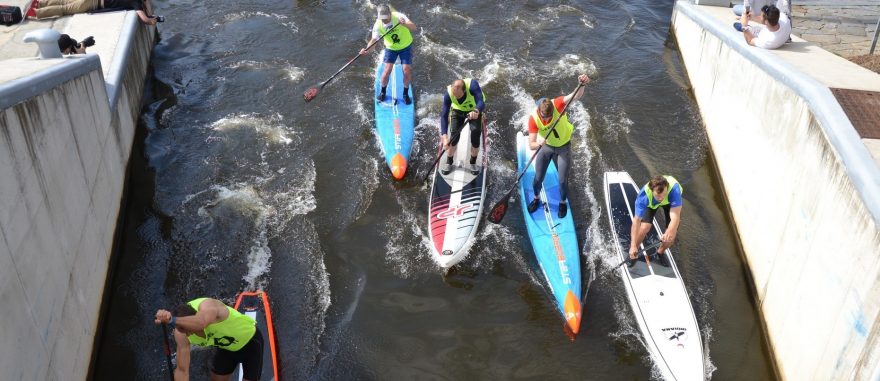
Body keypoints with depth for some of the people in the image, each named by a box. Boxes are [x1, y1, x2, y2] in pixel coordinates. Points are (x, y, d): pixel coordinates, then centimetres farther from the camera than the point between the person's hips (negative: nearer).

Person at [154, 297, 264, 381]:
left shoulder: (207, 306, -41)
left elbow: (200, 323, -67)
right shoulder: (181, 333, -23)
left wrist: (172, 320, -82)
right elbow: (182, 370, -21)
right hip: (226, 346, 6)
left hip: (250, 340, -5)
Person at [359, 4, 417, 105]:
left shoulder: (399, 17, -29)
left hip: (405, 46, -1)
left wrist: (405, 24, -58)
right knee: (387, 70, -8)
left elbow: (414, 28, -37)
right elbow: (374, 40, -20)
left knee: (407, 71, -7)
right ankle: (382, 92, 18)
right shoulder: (378, 25, -21)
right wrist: (367, 50, -39)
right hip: (391, 48, 1)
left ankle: (406, 93, 16)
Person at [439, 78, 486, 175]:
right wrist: (444, 136, -41)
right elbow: (444, 115, -32)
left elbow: (481, 103, -49)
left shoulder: (472, 85, -40)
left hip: (475, 110, -1)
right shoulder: (448, 93, -33)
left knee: (476, 131, -16)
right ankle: (448, 163, 10)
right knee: (455, 135, -13)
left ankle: (472, 163, 6)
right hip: (458, 110, 1)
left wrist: (476, 111, -74)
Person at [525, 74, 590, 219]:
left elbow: (576, 96, -48)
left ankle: (563, 202, 33)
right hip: (545, 146, 1)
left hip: (563, 147, -1)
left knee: (562, 180, 3)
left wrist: (582, 84, -68)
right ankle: (536, 199, 41)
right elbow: (531, 145, -30)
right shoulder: (533, 119, -29)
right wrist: (538, 143, -53)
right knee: (538, 178, 9)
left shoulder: (557, 104, -31)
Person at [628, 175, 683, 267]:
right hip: (650, 202, 0)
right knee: (644, 227, -20)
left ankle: (661, 252, 23)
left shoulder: (674, 189, -46)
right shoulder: (644, 195, -42)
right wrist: (633, 246, -44)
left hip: (670, 201, 1)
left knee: (672, 233, -9)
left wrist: (669, 232, -73)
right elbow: (637, 220, -39)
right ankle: (633, 252, 8)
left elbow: (675, 216, -52)